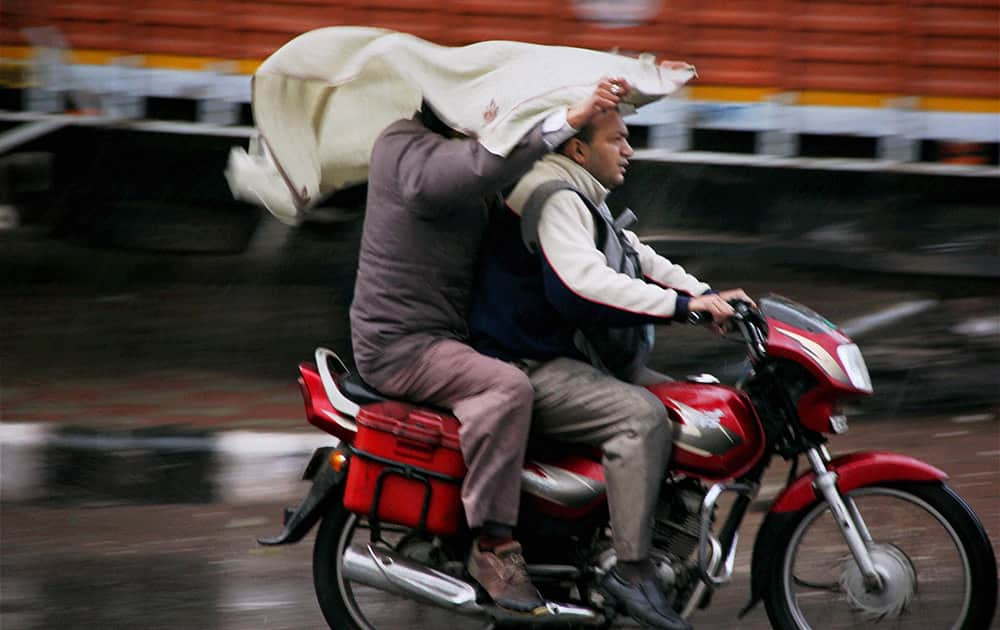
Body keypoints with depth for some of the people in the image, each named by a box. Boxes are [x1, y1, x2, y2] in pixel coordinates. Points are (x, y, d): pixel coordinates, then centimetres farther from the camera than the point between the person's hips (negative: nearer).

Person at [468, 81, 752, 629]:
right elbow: (583, 286, -31)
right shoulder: (553, 199, -17)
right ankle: (631, 570, -27)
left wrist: (708, 296, 7)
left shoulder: (581, 200, 18)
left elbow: (639, 260, 23)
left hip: (560, 355, 11)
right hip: (525, 371, -11)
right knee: (641, 415, -26)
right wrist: (683, 304, -30)